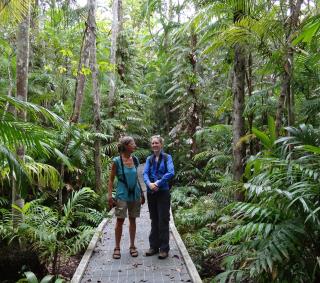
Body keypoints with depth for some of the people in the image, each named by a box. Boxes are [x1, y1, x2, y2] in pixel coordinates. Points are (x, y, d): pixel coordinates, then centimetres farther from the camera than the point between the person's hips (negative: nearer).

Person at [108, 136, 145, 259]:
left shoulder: (135, 160, 4)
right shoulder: (117, 161, -9)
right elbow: (111, 179, -5)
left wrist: (142, 193, 15)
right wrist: (109, 195, -12)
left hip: (135, 194, 4)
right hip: (122, 195, -4)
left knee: (132, 219, 10)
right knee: (120, 220, -1)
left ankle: (132, 246, 21)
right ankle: (117, 248, 11)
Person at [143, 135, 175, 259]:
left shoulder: (167, 157, -1)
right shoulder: (149, 159, 9)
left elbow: (171, 172, -14)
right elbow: (145, 173, -2)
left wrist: (158, 183, -19)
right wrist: (149, 184, -22)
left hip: (163, 192, -4)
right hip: (151, 192, 4)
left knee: (163, 220, -2)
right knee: (154, 220, 12)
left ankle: (164, 248, 7)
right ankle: (154, 246, 21)